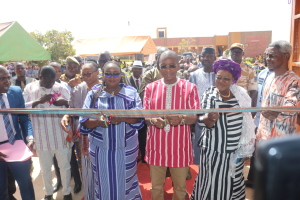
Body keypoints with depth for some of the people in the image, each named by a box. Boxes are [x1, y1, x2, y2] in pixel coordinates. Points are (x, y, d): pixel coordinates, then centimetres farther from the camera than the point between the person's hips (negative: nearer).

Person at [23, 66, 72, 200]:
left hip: (61, 136, -1)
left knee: (64, 166, 14)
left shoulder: (61, 88, -2)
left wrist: (66, 102, -21)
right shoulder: (30, 88, 0)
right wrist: (39, 100, -22)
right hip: (41, 137, 1)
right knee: (45, 168, 19)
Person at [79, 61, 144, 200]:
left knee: (125, 181, 13)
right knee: (104, 183, 13)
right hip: (101, 149, 1)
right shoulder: (94, 93, 1)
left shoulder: (131, 92, 0)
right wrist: (98, 121, -25)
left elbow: (139, 117, -7)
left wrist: (123, 117, -26)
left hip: (126, 148, 0)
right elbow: (84, 121, -3)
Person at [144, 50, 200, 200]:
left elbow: (195, 116, -5)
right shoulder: (150, 88, 2)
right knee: (156, 187, 18)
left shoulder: (190, 88, -2)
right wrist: (152, 120, -22)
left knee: (180, 187, 18)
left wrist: (181, 119, -26)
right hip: (156, 145, 1)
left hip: (179, 146, -1)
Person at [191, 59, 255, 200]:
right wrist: (210, 118, -34)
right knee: (212, 182, 8)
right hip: (213, 150, -1)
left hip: (235, 151, 2)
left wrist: (246, 148, 8)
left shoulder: (241, 94, -2)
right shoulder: (209, 94, -6)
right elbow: (203, 122, -11)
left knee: (231, 183, 15)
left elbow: (247, 123, 7)